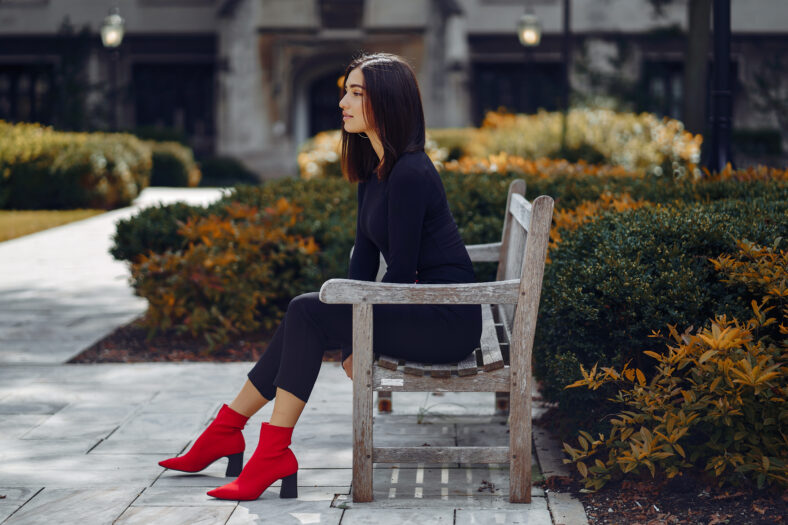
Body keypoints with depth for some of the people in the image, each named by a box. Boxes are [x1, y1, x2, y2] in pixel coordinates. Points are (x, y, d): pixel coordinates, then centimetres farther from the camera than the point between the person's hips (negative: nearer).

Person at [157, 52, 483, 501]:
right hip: (419, 310, 9)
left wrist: (361, 338, -7)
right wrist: (350, 339, 2)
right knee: (304, 318, 4)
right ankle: (225, 433, 9)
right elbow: (365, 257, 12)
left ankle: (273, 453, -12)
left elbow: (401, 271, -19)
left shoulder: (410, 173, -19)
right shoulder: (373, 170, 12)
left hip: (448, 319, -9)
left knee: (308, 313, -16)